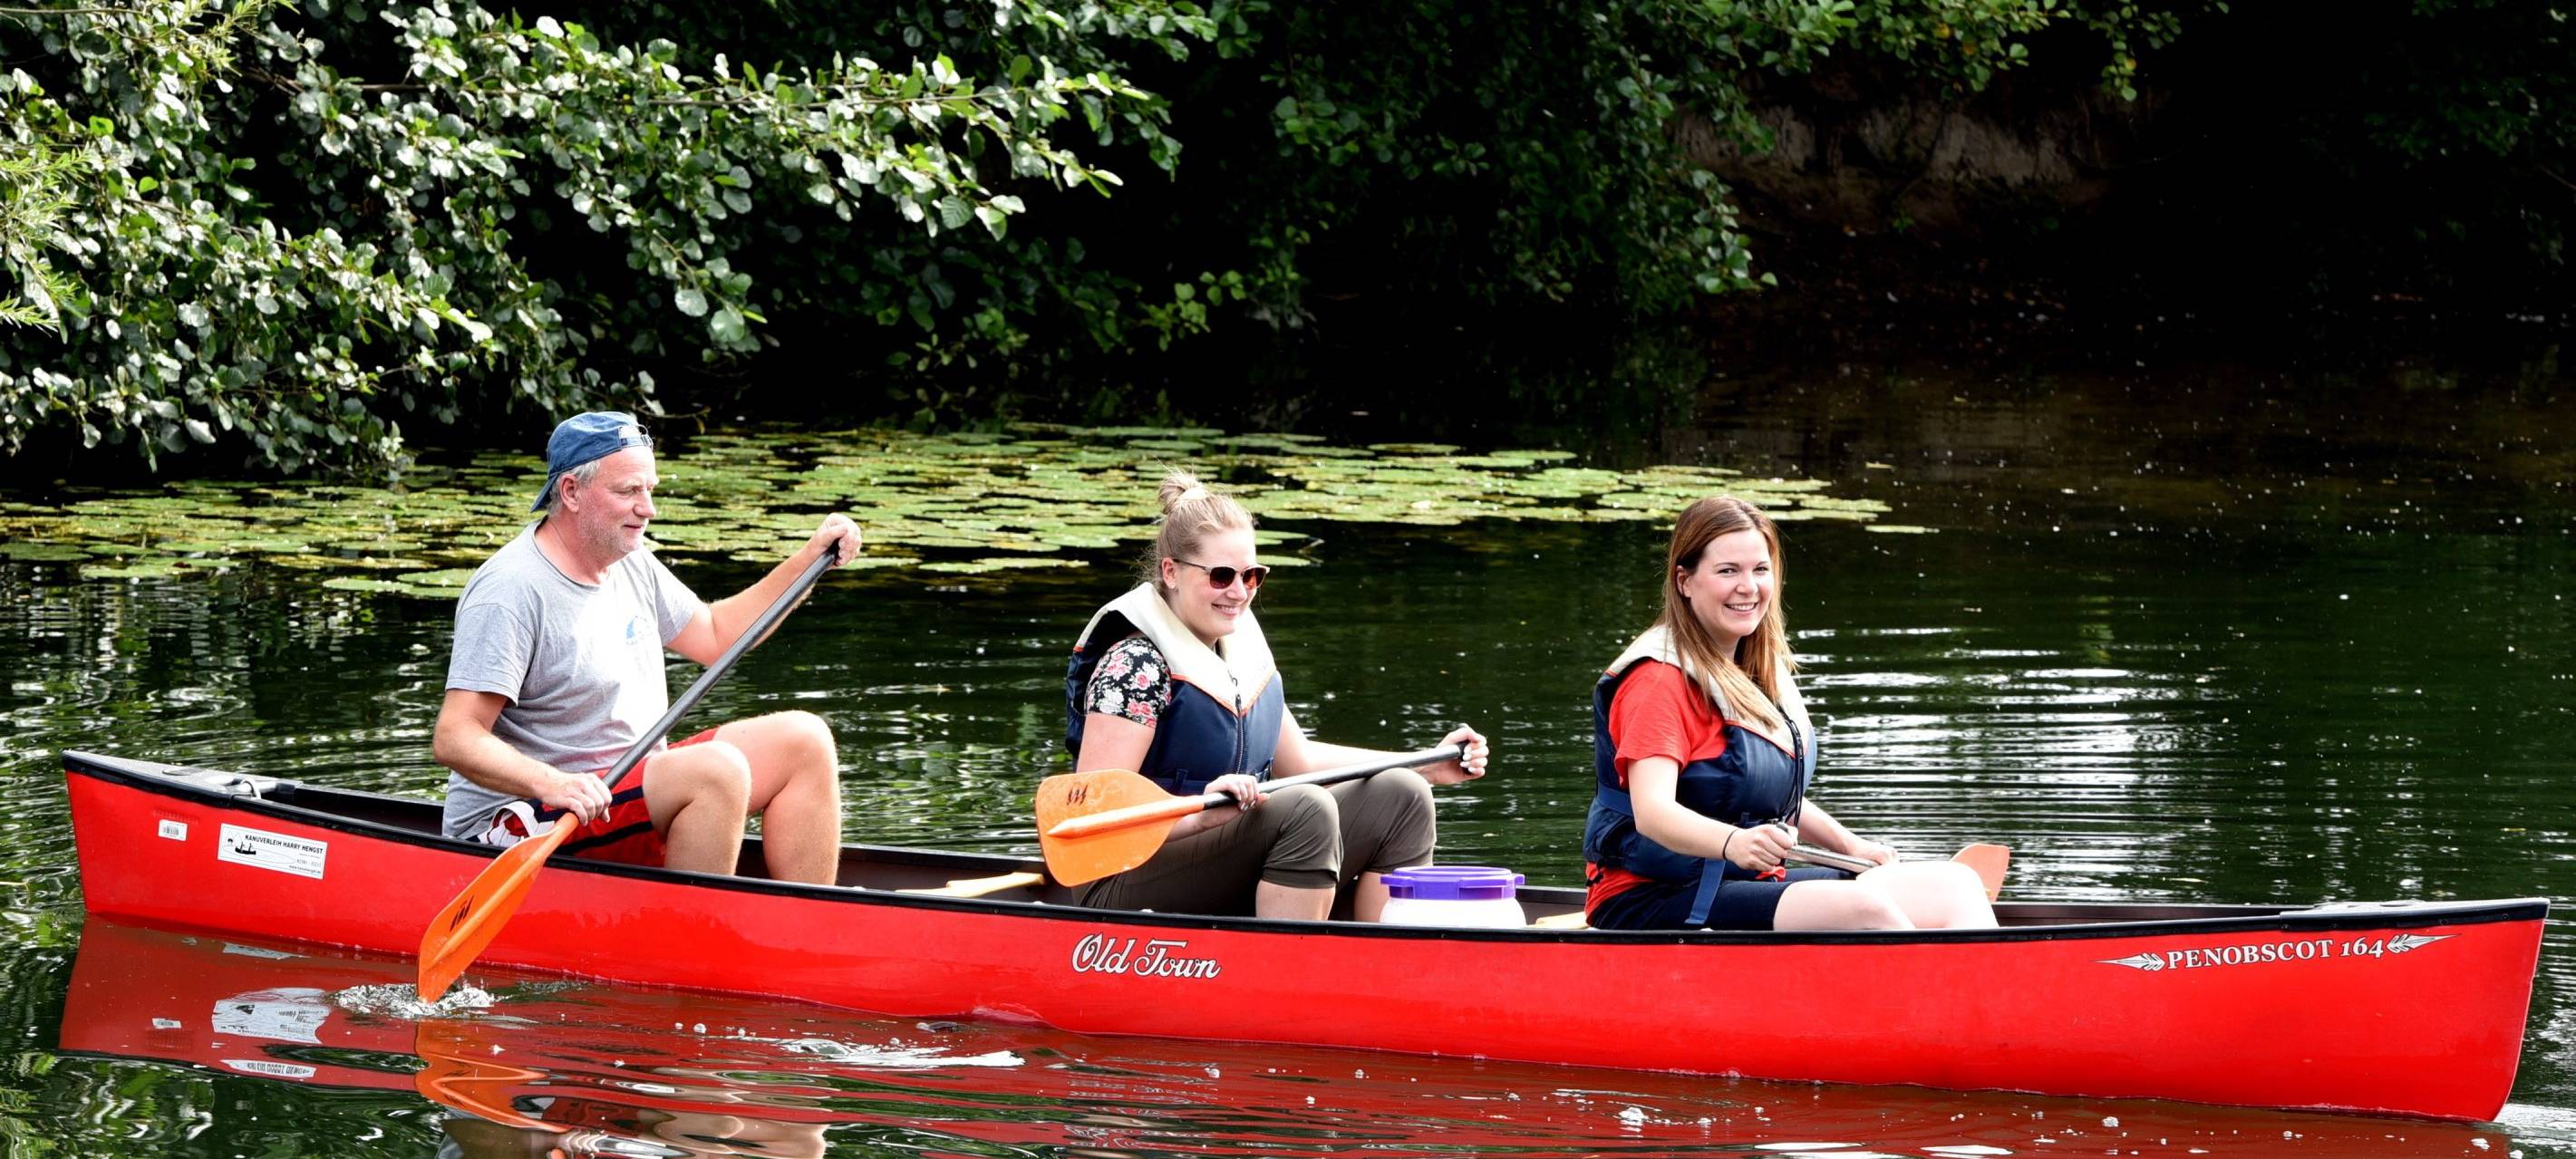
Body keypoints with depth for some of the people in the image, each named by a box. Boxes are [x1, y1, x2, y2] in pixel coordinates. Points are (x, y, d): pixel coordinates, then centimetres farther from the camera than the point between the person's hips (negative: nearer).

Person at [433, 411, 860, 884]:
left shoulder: (630, 564, 10)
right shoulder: (512, 591, -19)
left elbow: (715, 635, 25)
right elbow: (454, 739, -25)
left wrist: (810, 560, 16)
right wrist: (551, 783, -41)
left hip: (629, 782, 10)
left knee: (803, 740, 1)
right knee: (718, 770, -30)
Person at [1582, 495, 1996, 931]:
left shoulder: (1763, 673, 17)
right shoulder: (1659, 681, -12)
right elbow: (1652, 811, -27)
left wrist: (1850, 845, 16)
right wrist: (1733, 842, -44)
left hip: (1751, 885, 10)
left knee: (1955, 885, -6)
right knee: (1864, 909, -30)